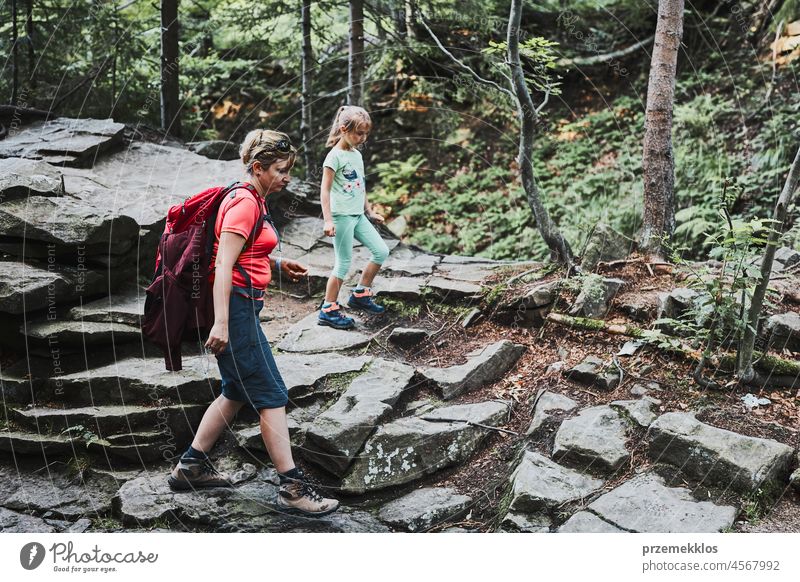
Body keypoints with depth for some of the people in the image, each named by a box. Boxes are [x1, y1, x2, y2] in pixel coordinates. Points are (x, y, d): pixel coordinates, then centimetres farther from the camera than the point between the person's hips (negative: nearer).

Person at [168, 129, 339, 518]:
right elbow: (224, 265, -22)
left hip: (242, 306, 10)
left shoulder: (253, 200, 15)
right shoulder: (245, 204, -15)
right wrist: (221, 323, -27)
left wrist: (278, 265, 13)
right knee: (271, 395, -6)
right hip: (234, 306, -10)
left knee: (238, 391, 17)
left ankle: (191, 467, 25)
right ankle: (293, 488, -1)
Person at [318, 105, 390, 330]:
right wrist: (328, 220, -20)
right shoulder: (335, 156, -11)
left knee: (381, 251, 6)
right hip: (342, 216, -8)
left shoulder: (357, 155, 13)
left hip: (358, 215, 8)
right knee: (344, 263, -5)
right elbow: (325, 189, -14)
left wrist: (369, 211, 26)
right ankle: (328, 310, 5)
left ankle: (360, 294, 20)